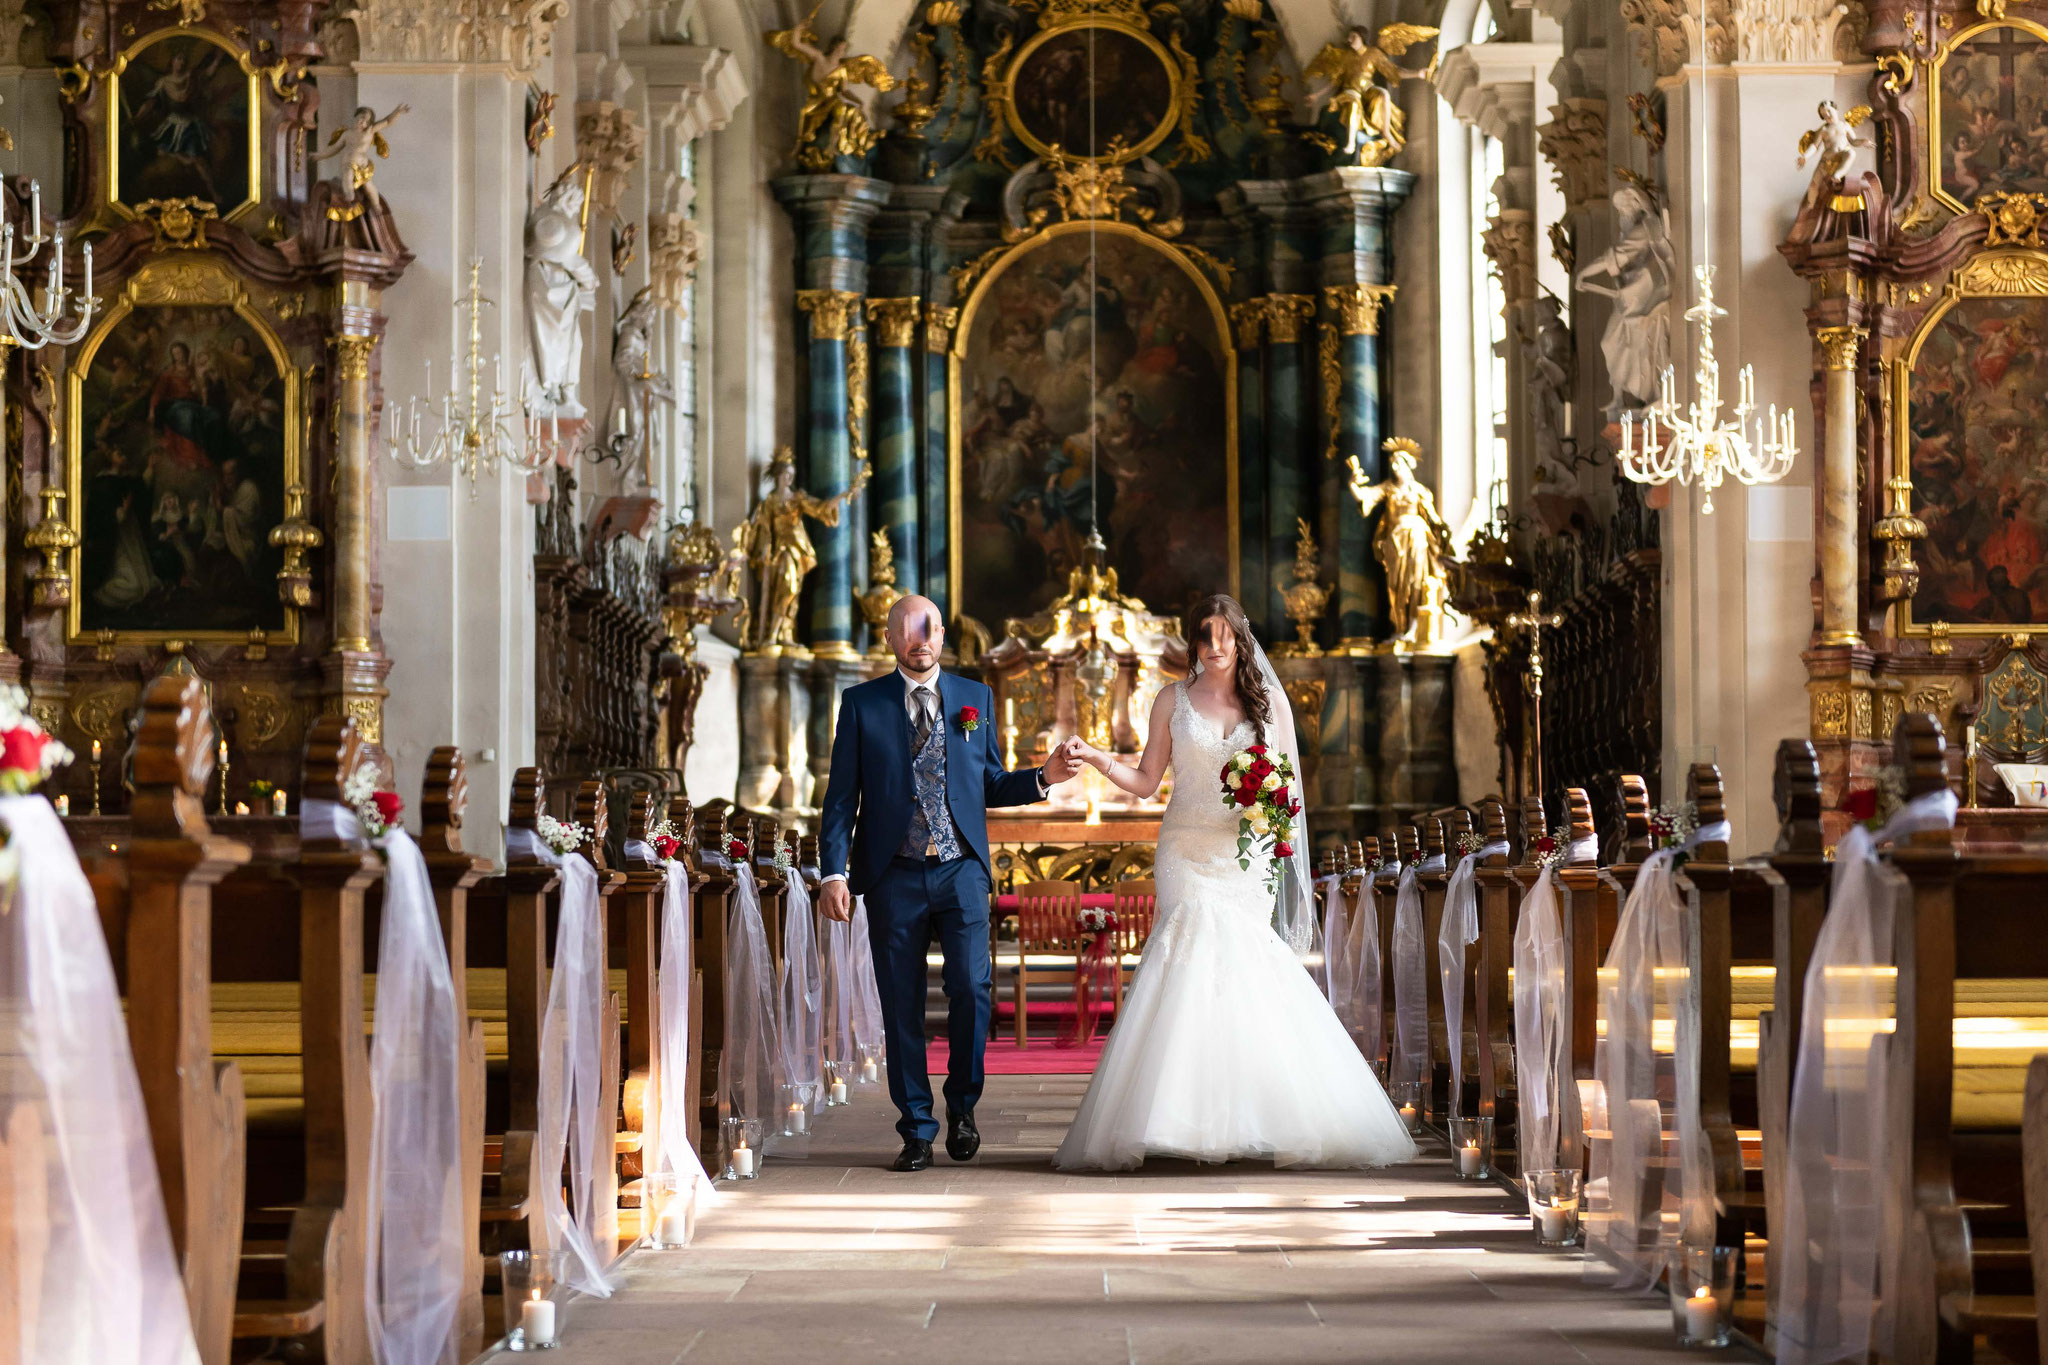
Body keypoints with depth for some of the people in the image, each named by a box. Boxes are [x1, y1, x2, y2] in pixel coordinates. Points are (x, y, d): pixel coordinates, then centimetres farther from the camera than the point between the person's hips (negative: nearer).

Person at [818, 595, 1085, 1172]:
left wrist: (1043, 777, -3)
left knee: (971, 989, -10)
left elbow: (991, 786, 15)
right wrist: (833, 872, -5)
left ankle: (962, 1105, 14)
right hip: (893, 876, -1)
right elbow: (841, 796, 4)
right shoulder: (862, 704, 6)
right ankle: (917, 1130, 13)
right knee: (902, 1005, 2)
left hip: (961, 870, 1)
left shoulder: (975, 698, 11)